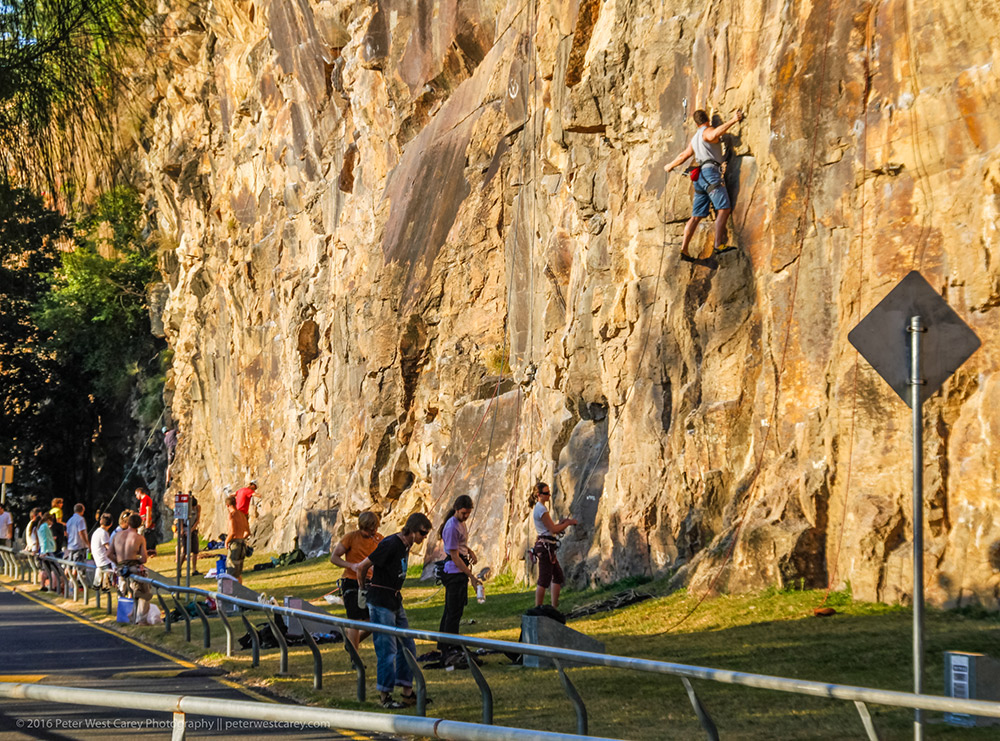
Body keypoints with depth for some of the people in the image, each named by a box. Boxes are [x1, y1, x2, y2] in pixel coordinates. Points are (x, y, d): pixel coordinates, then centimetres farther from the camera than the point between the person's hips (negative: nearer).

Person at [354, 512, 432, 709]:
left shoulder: (406, 545, 9)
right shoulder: (390, 544, -19)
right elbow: (361, 567, -15)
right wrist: (362, 590, -1)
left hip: (396, 602, 9)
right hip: (380, 604, -9)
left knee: (407, 647, 10)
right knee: (387, 650, -6)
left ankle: (408, 693, 18)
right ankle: (385, 696, 2)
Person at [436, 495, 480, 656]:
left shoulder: (461, 522, 9)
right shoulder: (452, 527, -21)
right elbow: (454, 556, -23)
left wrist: (470, 551, 8)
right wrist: (471, 576, -25)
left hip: (461, 571, 10)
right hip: (454, 572, -10)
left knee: (451, 609, 16)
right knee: (454, 611, -6)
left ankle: (444, 646, 24)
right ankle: (449, 648, -2)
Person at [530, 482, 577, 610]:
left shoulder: (538, 508, 18)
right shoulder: (541, 509, -14)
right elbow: (553, 529, -15)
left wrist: (562, 522, 9)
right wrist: (568, 523, -3)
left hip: (548, 547, 11)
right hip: (545, 546, -11)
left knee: (558, 577, 15)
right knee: (544, 580, -8)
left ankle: (554, 608, 18)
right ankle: (538, 609, -5)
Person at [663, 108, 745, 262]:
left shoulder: (695, 138, 26)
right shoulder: (707, 131, 0)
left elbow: (684, 155, 38)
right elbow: (714, 135, -25)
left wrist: (671, 166, 56)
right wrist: (733, 121, -30)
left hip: (700, 179, 9)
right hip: (710, 172, -9)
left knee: (696, 216, 7)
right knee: (724, 209, -16)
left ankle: (684, 249, 1)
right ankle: (719, 245, -29)